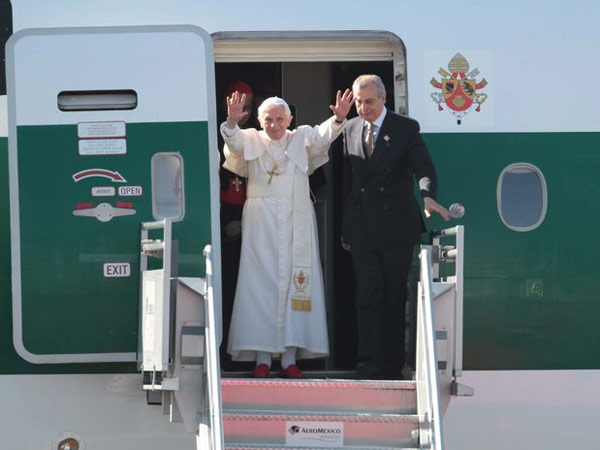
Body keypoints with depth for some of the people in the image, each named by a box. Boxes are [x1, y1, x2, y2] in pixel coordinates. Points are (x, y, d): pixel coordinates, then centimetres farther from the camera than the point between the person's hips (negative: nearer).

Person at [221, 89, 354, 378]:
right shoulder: (250, 141, 8)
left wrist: (338, 119, -28)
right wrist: (231, 122, -33)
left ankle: (290, 358, 2)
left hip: (296, 222, 1)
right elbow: (234, 140, -12)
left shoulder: (302, 139, 10)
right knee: (261, 284, -3)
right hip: (261, 223, -1)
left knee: (294, 284, -1)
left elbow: (322, 135, -8)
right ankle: (262, 358, -1)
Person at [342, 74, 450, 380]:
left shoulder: (406, 128, -2)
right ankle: (368, 364, 0)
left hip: (396, 228, -3)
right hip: (362, 228, 3)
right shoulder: (351, 129, 11)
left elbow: (424, 168, -12)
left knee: (394, 298, 4)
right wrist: (345, 228, 13)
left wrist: (428, 196, -33)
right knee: (368, 297, -1)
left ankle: (392, 365, 12)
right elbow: (348, 180, 15)